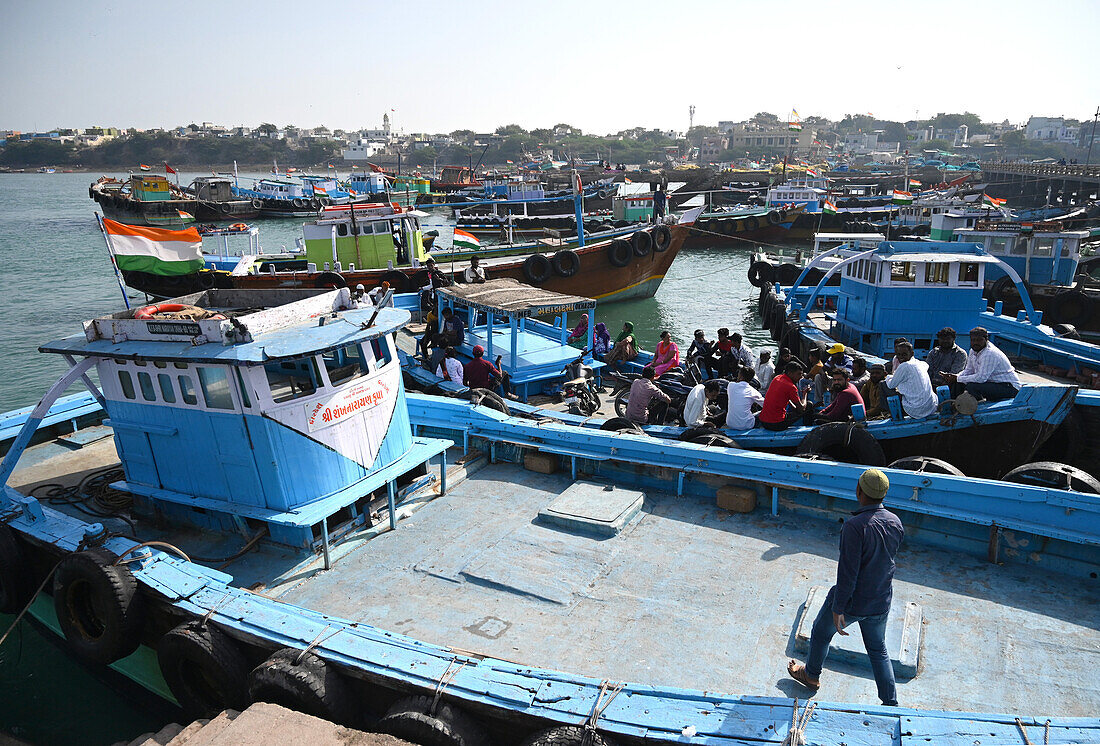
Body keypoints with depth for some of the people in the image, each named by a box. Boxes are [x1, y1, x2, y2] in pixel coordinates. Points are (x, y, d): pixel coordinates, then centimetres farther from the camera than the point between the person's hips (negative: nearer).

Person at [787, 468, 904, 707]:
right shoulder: (896, 523, -9)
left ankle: (811, 675, 43)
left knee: (821, 632, 22)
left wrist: (838, 609, -18)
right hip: (881, 602, 5)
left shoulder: (855, 526, -30)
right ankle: (891, 705, 27)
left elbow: (847, 572, -26)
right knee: (878, 649, 24)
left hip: (852, 602, -5)